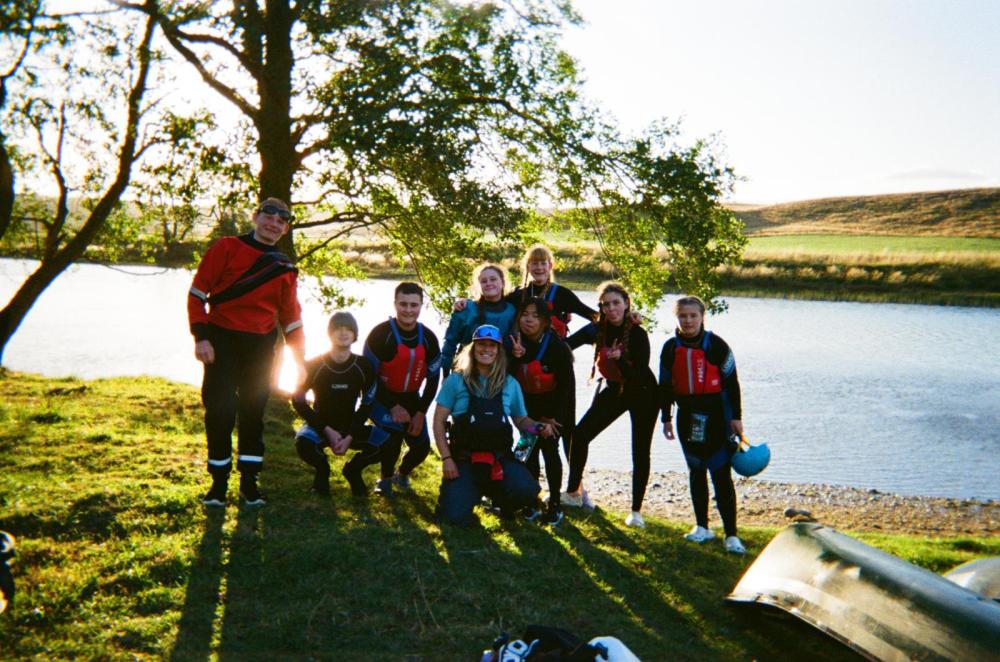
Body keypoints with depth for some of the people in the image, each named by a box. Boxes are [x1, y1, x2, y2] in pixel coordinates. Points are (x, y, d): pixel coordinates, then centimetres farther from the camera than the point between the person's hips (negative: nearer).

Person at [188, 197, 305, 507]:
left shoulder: (284, 267, 9)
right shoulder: (227, 247, -1)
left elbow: (291, 317, 13)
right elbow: (198, 291, -4)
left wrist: (300, 360, 8)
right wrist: (201, 337, -12)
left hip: (261, 346, 3)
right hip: (222, 340, -3)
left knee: (253, 412, 8)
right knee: (220, 411, -1)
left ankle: (249, 481, 19)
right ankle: (219, 481, 14)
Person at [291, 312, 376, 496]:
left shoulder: (364, 366, -9)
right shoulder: (314, 365, -13)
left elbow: (367, 404, -2)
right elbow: (298, 400, -7)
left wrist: (349, 437, -15)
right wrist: (327, 431, -15)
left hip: (350, 426, 2)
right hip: (320, 425, -2)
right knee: (303, 444, -36)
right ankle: (322, 469, 1)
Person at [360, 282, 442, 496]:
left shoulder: (428, 338, -6)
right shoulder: (380, 334, -19)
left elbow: (433, 378, 1)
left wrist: (421, 413, -5)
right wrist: (392, 407, -17)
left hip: (411, 398, 4)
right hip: (382, 396, -4)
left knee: (422, 446, 1)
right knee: (392, 436, -23)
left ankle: (402, 474, 33)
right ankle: (386, 478, 7)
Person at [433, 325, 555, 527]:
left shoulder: (510, 384, 8)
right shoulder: (456, 380, 1)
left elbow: (521, 420, 17)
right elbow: (439, 421, 1)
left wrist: (538, 427, -5)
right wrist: (446, 458, -8)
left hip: (500, 458, 2)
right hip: (463, 458, -2)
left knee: (527, 490, -26)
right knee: (457, 516, -21)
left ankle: (497, 494, 10)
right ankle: (473, 491, 16)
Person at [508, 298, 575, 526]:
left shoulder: (556, 346, -23)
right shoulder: (516, 343, -9)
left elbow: (567, 382, -17)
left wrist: (553, 415, -16)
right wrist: (515, 358, -26)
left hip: (552, 405, -4)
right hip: (528, 405, 4)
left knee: (549, 450, -4)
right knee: (530, 450, 6)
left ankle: (555, 505, 9)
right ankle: (532, 502, 16)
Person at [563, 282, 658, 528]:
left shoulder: (638, 334, -25)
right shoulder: (597, 330, -13)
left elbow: (639, 377, -28)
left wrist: (620, 359, -44)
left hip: (642, 393, -4)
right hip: (613, 389, 4)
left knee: (640, 452, 0)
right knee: (579, 435, -5)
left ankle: (636, 511, 13)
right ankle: (574, 492, 13)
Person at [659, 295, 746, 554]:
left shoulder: (716, 345, -7)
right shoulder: (671, 348, 4)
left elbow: (731, 382, -3)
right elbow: (665, 385, 11)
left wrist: (736, 416, -5)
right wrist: (666, 417, 10)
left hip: (716, 415, -4)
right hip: (687, 416, 4)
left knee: (721, 474, -5)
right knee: (696, 471, 12)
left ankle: (731, 533, 2)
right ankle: (702, 527, 24)